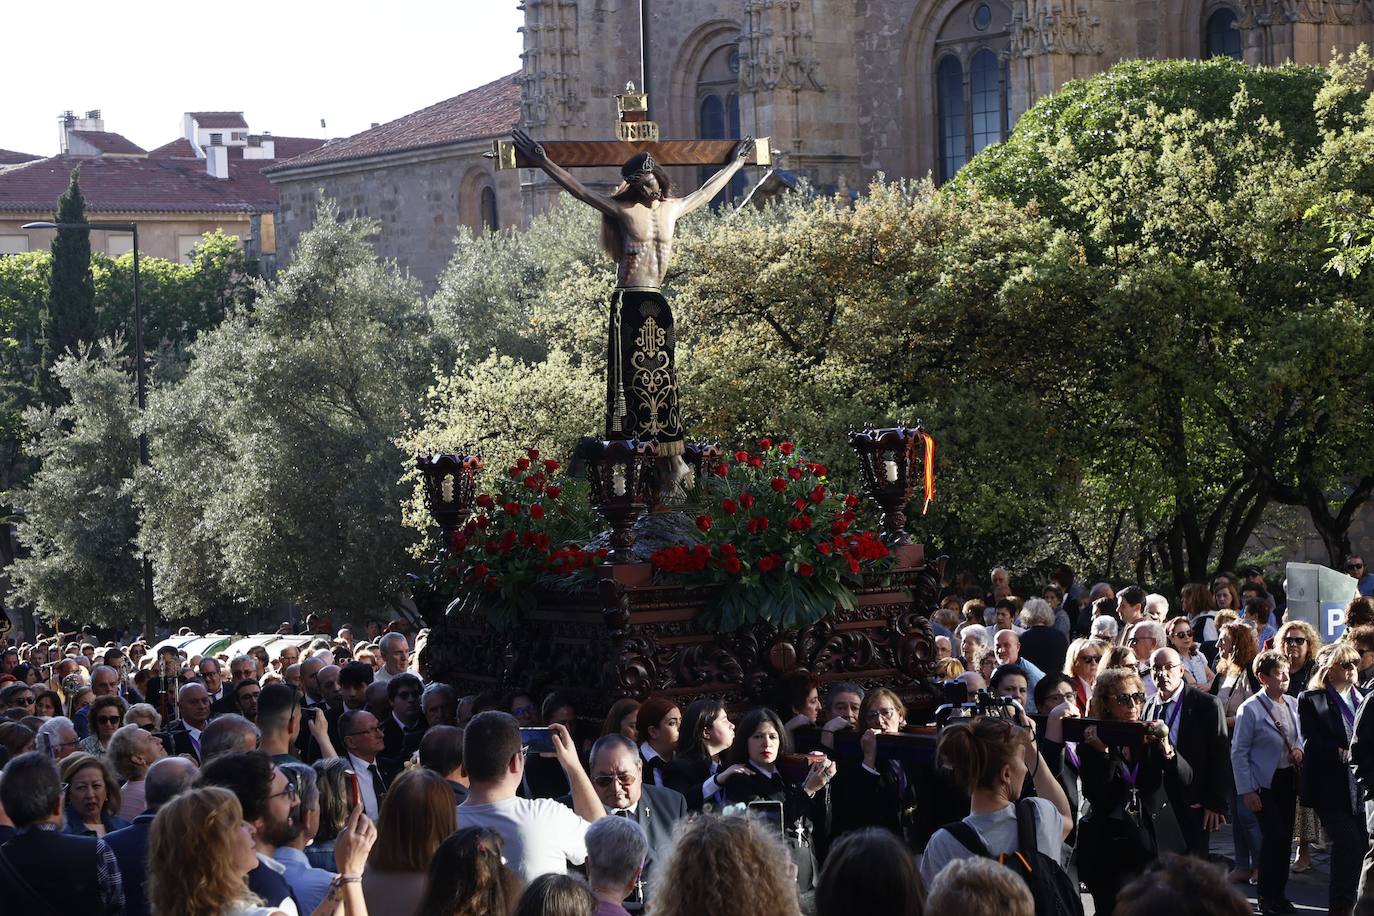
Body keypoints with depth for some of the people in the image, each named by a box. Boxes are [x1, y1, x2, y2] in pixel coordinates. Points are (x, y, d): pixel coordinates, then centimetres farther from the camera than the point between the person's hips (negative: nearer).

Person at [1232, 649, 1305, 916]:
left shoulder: (1293, 704, 5)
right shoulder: (1250, 709, -13)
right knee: (1274, 836, -11)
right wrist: (1246, 791, -13)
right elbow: (1238, 752, -10)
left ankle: (1278, 894, 21)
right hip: (1264, 783, -6)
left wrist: (1299, 749, -3)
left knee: (1285, 837, 8)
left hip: (1288, 779, 6)